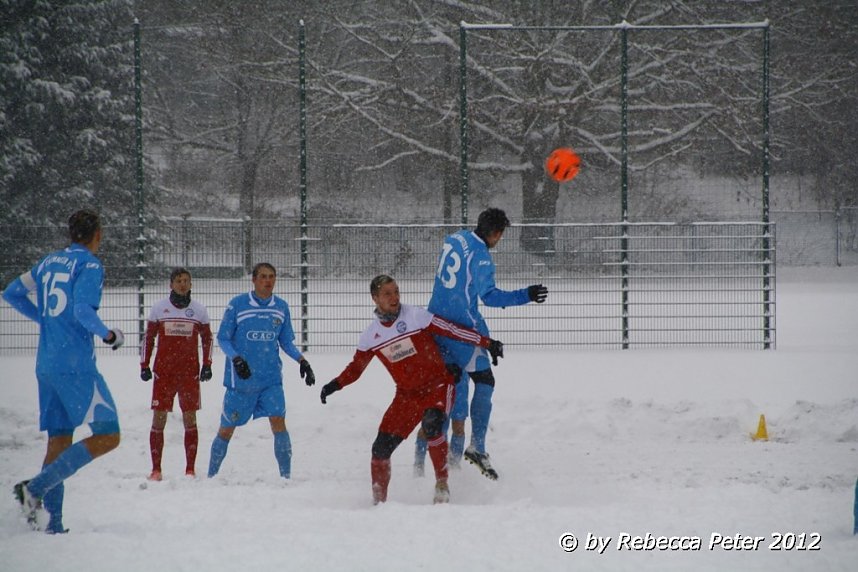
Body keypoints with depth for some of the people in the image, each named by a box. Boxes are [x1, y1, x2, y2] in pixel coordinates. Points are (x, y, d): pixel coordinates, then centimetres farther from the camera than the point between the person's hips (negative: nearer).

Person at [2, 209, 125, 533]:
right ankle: (36, 488, -17)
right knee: (107, 437, -7)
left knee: (59, 441, 10)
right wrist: (108, 335, -5)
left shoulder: (48, 262, 15)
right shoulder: (89, 265, -7)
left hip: (46, 366, 8)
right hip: (76, 365, -8)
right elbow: (83, 310, -21)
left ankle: (52, 523, 4)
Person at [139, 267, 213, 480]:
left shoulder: (199, 310, 5)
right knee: (159, 418, -3)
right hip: (163, 371, 0)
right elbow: (148, 337, 10)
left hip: (190, 372, 0)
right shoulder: (159, 308, 4)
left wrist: (207, 365, 4)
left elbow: (207, 338, 13)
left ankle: (190, 469, 1)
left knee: (190, 419, -2)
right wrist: (144, 365, 5)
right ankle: (156, 470, 1)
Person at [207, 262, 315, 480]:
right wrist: (236, 359, -19)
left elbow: (286, 342, 14)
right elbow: (223, 338, -2)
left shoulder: (281, 307, 4)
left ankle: (286, 476, -10)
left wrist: (302, 361, -3)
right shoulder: (237, 304, -6)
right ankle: (211, 475, 24)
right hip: (240, 380, -2)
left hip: (271, 378, 2)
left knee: (278, 421, -15)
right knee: (226, 429, 6)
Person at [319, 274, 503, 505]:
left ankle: (442, 484, -23)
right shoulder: (370, 336, 2)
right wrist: (335, 385, -6)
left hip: (438, 386, -4)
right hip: (407, 395, 4)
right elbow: (356, 367, 12)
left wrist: (486, 343, -11)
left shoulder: (416, 316, -10)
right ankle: (379, 499, 13)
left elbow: (452, 330, -8)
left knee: (431, 423, -35)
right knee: (382, 447, -5)